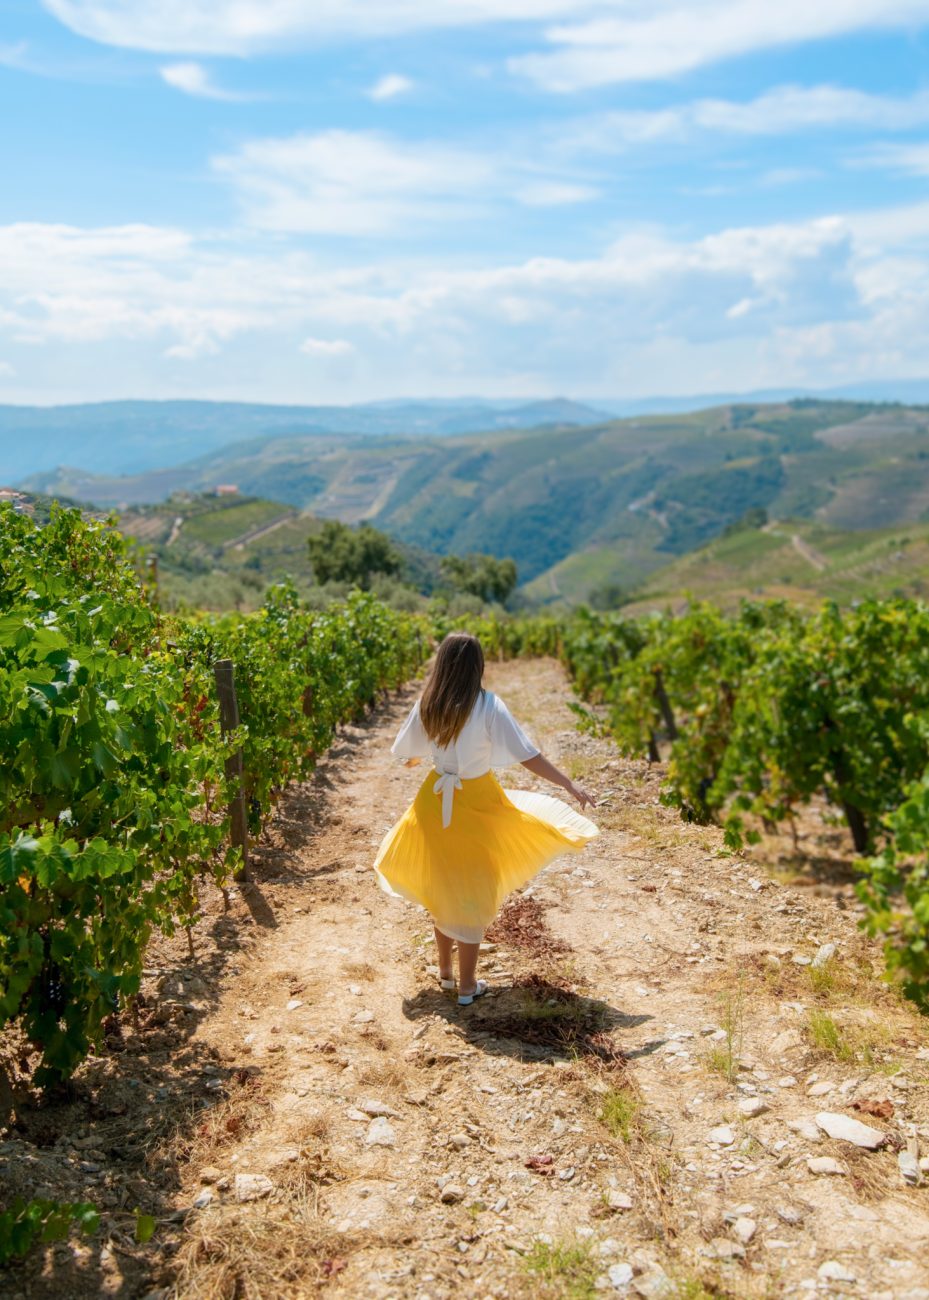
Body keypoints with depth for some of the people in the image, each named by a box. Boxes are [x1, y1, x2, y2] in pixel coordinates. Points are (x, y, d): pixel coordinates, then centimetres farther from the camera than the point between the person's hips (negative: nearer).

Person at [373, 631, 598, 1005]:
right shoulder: (488, 706, -17)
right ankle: (467, 985, 18)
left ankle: (445, 970, 34)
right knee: (473, 891, 9)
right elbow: (527, 755, -19)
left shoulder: (426, 704, -6)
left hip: (436, 802, 4)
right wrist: (569, 785, -13)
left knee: (442, 886, 20)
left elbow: (409, 755, 7)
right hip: (477, 806, -3)